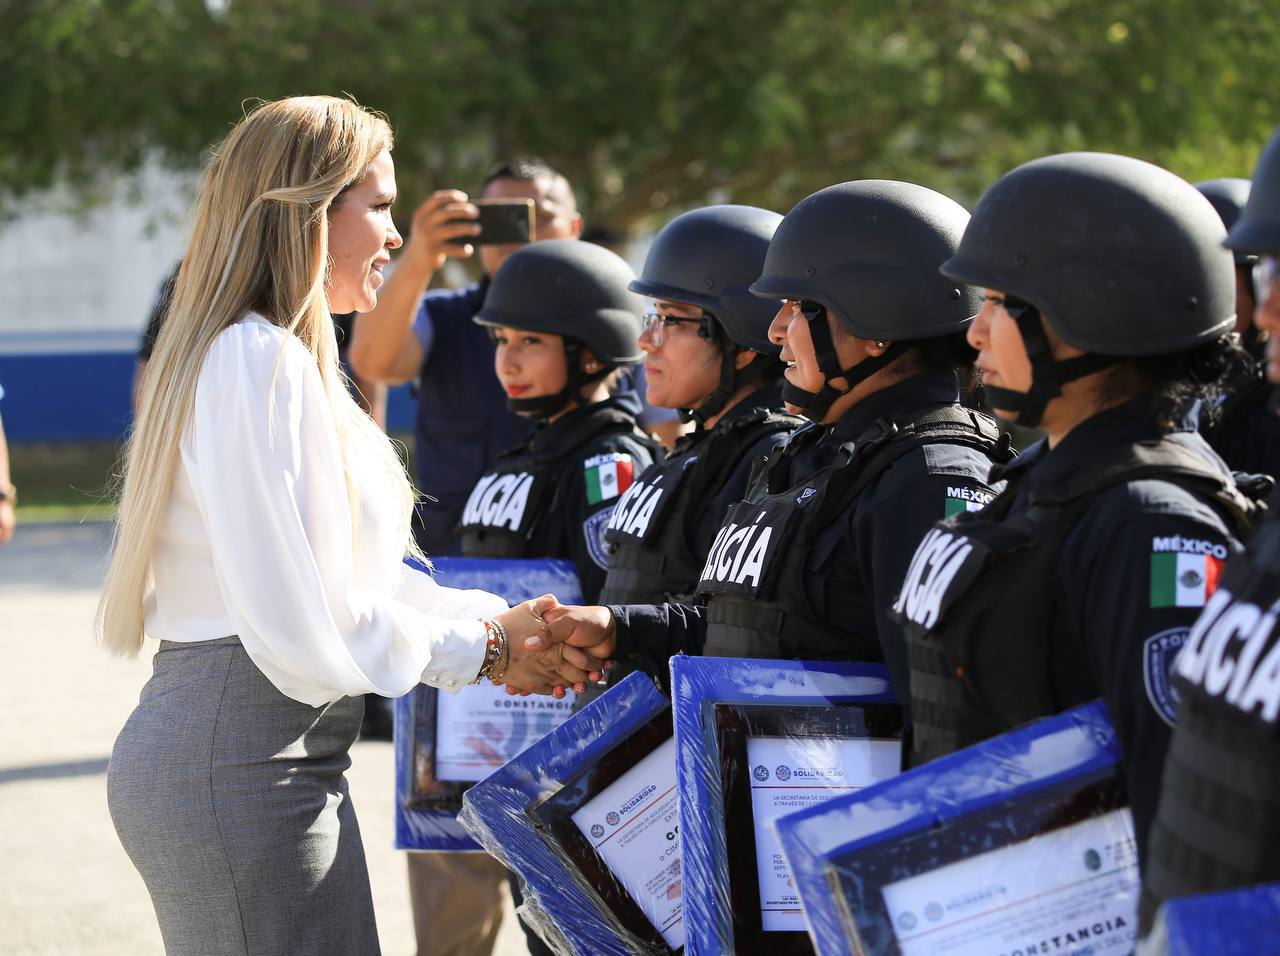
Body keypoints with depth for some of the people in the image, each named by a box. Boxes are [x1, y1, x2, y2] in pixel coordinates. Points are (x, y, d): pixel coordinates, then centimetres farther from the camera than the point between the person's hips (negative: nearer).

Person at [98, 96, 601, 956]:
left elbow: (351, 573, 18)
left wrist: (500, 618, 6)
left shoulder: (286, 361, 17)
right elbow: (300, 626, -21)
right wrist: (481, 651, -10)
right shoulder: (257, 364, -16)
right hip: (242, 766, -10)